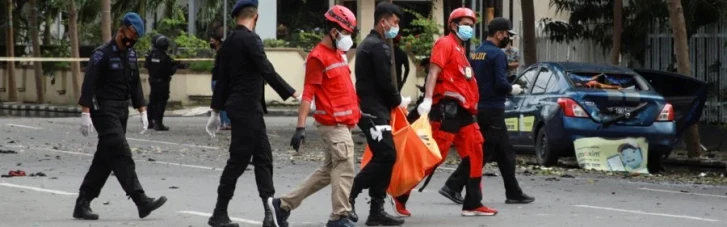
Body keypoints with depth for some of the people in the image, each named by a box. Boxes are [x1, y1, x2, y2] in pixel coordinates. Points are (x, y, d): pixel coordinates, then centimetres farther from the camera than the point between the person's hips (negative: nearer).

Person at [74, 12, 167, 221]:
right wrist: (86, 113, -21)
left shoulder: (131, 54, 12)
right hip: (104, 111, -8)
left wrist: (142, 110, 14)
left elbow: (135, 85, 20)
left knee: (104, 159, 8)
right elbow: (89, 84, -15)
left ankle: (83, 204, 13)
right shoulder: (103, 54, -11)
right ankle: (141, 201, -19)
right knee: (121, 155, -13)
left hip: (121, 112, 8)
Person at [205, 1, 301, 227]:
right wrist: (292, 94, -22)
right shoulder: (250, 39, -14)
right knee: (238, 161, -3)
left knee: (263, 157, 7)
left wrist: (217, 110, 20)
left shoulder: (229, 41, 11)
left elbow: (222, 78, 15)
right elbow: (267, 71, -21)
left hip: (250, 109, 9)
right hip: (247, 108, -9)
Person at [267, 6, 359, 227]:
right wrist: (300, 127, -19)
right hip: (333, 123, -9)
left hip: (343, 122, 9)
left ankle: (285, 204, 20)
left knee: (328, 170, 13)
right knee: (344, 168, -9)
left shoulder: (339, 54, 15)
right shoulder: (318, 57, -13)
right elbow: (308, 94, -16)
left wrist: (356, 111, 27)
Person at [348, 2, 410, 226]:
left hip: (371, 110, 10)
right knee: (386, 156, -13)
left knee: (384, 157, 7)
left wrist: (391, 102, 13)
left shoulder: (367, 44, 20)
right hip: (374, 111, -10)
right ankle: (348, 195, -11)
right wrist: (399, 101, 0)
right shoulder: (378, 46, -13)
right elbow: (385, 81, -17)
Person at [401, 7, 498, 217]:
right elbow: (434, 71, -18)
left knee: (474, 154, 6)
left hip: (462, 110, 10)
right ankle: (401, 194, -5)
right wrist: (427, 99, -31)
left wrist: (471, 108, 21)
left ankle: (473, 204, 9)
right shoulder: (445, 44, -5)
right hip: (448, 108, -10)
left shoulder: (460, 50, 23)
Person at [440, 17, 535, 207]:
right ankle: (453, 187, -10)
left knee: (504, 152, 12)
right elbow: (500, 83, -20)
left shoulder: (476, 54, 12)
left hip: (478, 108, 9)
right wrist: (512, 89, -2)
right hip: (493, 109, -9)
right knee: (483, 152, -6)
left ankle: (514, 193, 15)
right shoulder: (497, 54, -13)